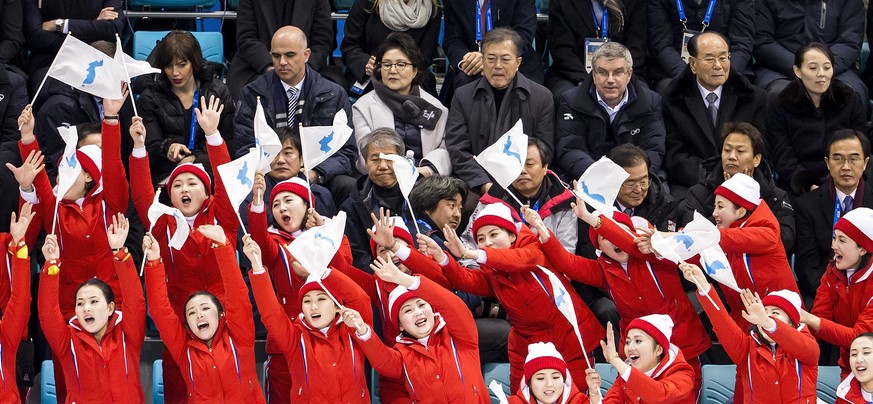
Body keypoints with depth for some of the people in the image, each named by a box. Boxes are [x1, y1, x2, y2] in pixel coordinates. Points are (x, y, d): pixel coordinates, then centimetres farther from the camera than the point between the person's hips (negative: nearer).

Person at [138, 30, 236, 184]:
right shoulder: (150, 98, 9)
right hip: (165, 176, -1)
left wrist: (197, 158, -5)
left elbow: (230, 142, 10)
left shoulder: (219, 92, 11)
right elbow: (150, 150, 2)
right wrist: (168, 148, -22)